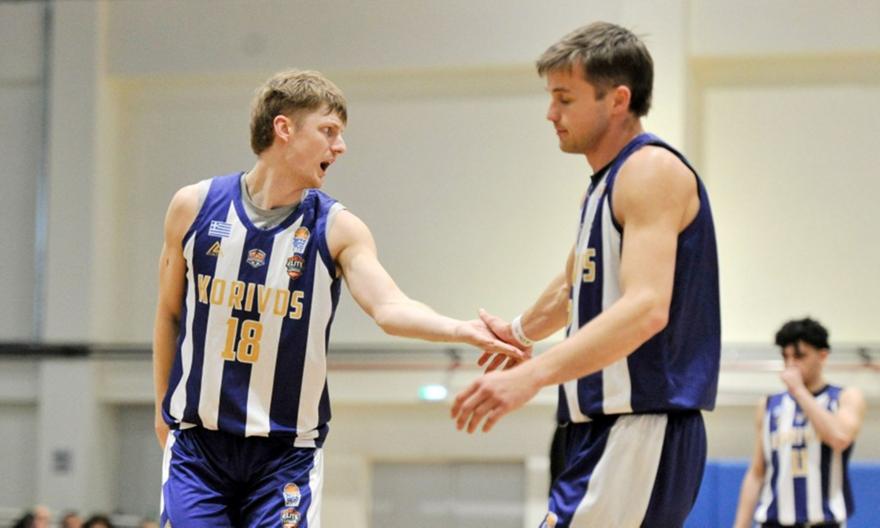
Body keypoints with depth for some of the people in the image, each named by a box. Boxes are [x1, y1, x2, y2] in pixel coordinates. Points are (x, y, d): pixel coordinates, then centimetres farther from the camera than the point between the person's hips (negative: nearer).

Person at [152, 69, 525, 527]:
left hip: (286, 451, -1)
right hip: (197, 442, 1)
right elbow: (170, 313, 11)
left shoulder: (336, 228, -6)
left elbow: (388, 307, -21)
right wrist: (163, 407, 17)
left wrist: (461, 330, -40)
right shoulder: (194, 207, -2)